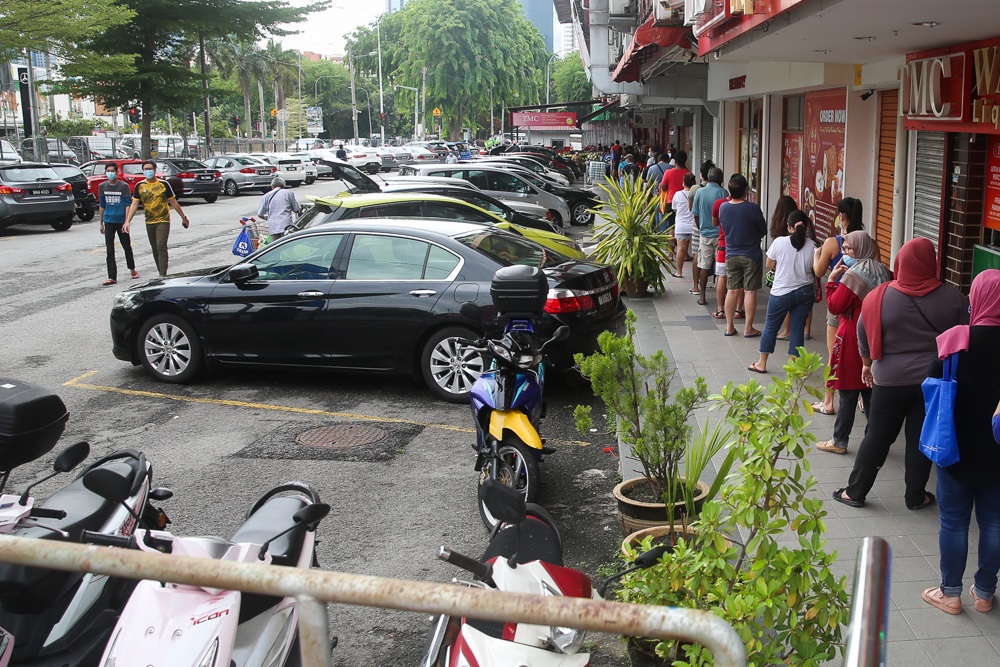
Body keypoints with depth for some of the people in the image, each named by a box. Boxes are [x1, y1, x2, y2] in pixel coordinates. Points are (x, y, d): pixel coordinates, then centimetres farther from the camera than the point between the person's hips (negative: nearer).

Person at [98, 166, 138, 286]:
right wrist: (101, 223, 11)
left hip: (121, 221, -2)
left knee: (127, 246, 12)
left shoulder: (124, 186, -4)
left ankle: (132, 269, 35)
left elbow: (128, 204, -5)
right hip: (109, 222, 2)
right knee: (110, 250, -2)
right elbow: (101, 205, 12)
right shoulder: (102, 186, 5)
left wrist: (127, 221, -13)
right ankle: (112, 277, -2)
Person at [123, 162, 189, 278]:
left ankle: (163, 275, -16)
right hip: (149, 222, 4)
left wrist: (183, 217, 9)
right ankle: (161, 273, 21)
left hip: (163, 221, -4)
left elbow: (174, 203, 5)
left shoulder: (164, 184, -2)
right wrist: (128, 221, -9)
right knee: (155, 249, 10)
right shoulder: (139, 186, 3)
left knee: (161, 246, -15)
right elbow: (134, 204, 0)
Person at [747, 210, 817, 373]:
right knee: (798, 328, 9)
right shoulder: (813, 245, -7)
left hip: (781, 292, -2)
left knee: (771, 326, 12)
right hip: (805, 292, 2)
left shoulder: (780, 242, -11)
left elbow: (769, 265, 1)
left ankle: (762, 363, 22)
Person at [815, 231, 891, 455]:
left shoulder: (853, 274, -16)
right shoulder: (882, 271, 7)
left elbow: (835, 306, -14)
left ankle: (839, 441, 8)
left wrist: (832, 280, -7)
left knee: (848, 392, 0)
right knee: (870, 390, 13)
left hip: (853, 338, -7)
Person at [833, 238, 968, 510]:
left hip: (891, 380, 0)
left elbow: (864, 338, 2)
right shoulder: (953, 297, -7)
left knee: (878, 437, 10)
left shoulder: (880, 297, -9)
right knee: (922, 439, 11)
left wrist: (867, 364, 18)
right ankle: (916, 496, 20)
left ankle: (855, 491, 17)